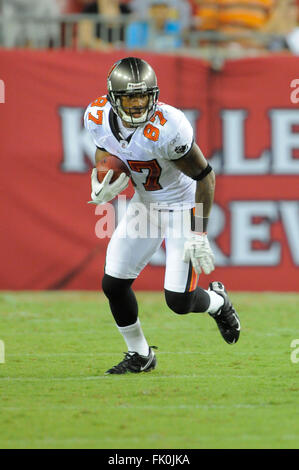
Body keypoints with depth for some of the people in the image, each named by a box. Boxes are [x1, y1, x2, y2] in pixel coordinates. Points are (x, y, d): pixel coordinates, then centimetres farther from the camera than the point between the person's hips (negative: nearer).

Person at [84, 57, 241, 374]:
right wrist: (100, 190, -16)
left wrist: (199, 233, -22)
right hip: (145, 202, 6)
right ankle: (140, 356, 22)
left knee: (179, 301, -8)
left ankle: (218, 303, 29)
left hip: (183, 205, -6)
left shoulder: (167, 128, -33)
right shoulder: (98, 118, -14)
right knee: (114, 285, 0)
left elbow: (204, 176, -23)